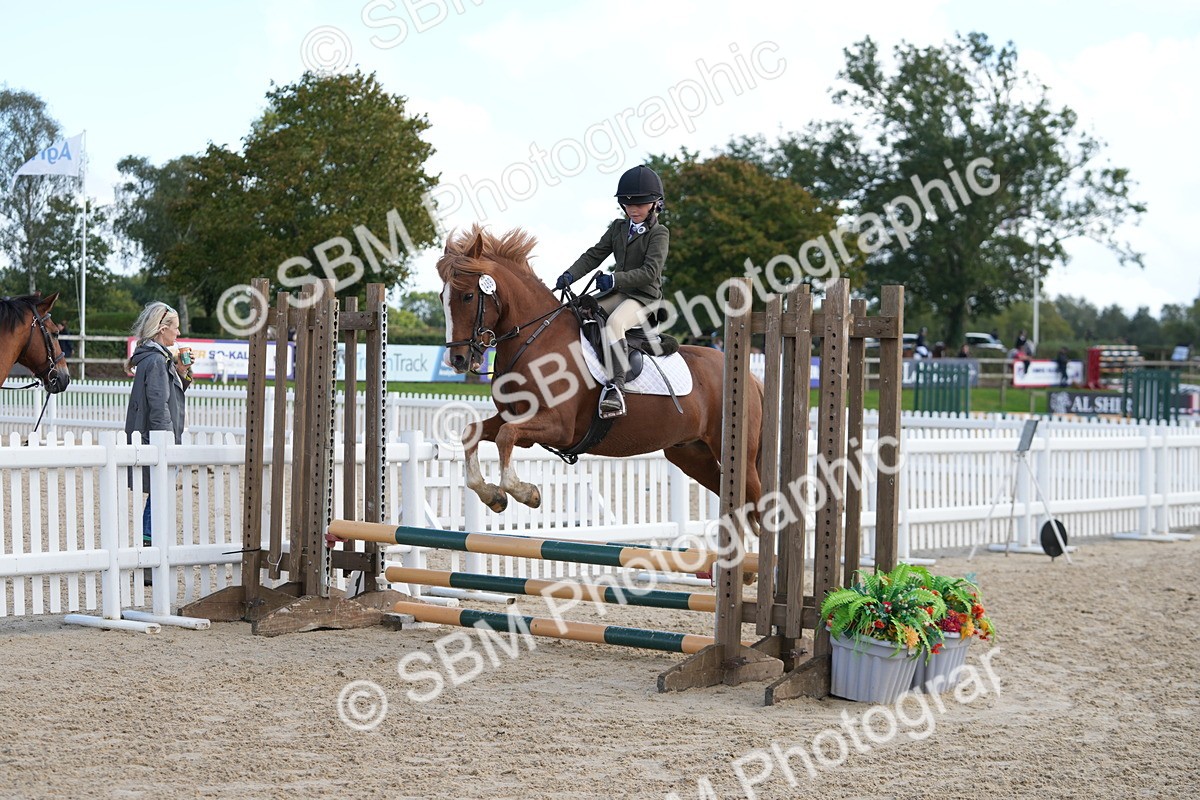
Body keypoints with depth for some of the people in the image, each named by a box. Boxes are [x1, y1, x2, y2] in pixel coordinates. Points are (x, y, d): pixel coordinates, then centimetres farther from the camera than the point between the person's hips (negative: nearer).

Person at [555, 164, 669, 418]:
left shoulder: (659, 234, -6)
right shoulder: (618, 228, 15)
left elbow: (649, 272, -17)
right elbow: (594, 255, 10)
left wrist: (615, 279, -27)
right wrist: (570, 275, -7)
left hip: (644, 296, -8)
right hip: (617, 293, 8)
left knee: (614, 323, -35)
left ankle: (616, 388, -43)